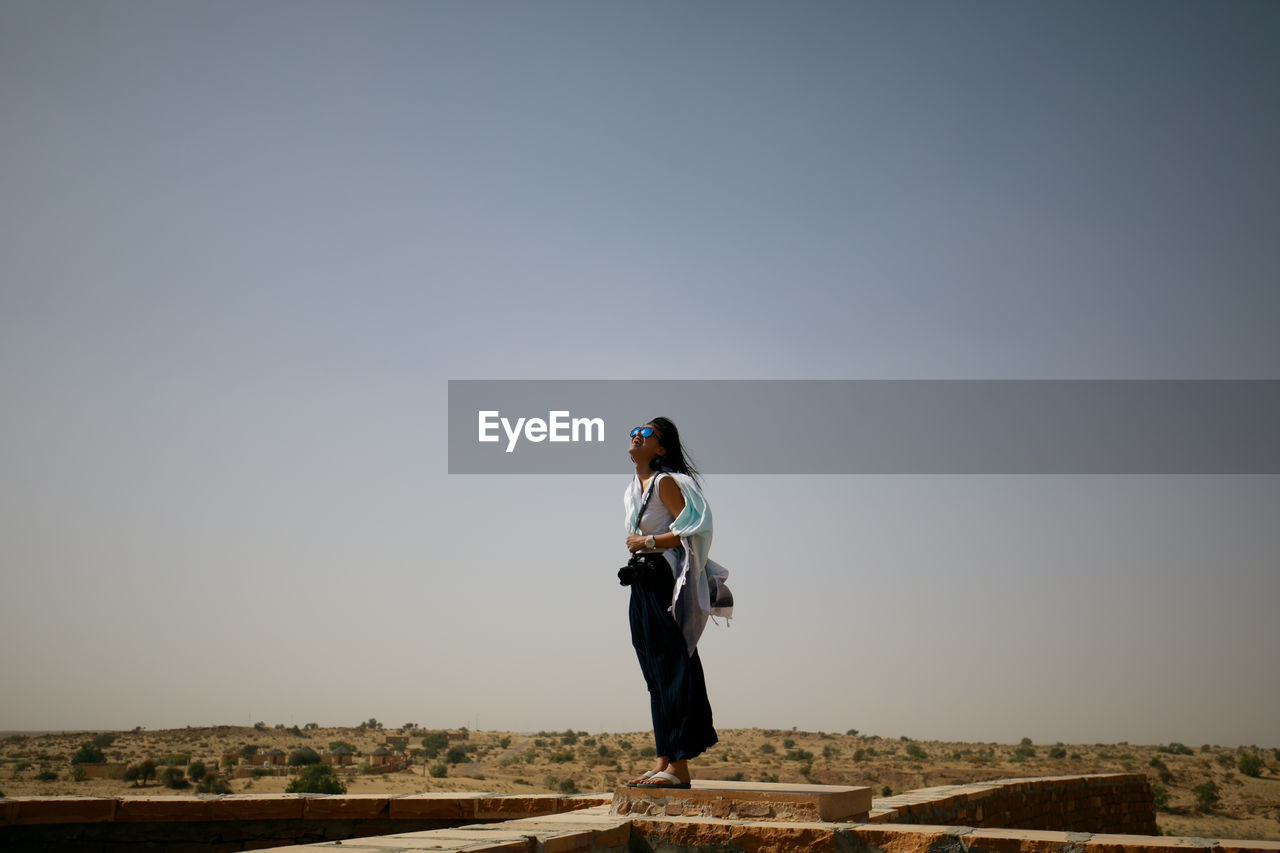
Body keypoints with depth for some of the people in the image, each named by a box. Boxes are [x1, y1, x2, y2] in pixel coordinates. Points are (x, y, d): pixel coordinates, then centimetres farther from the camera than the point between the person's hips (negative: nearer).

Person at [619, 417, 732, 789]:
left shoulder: (666, 482, -10)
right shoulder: (634, 488, 17)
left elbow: (690, 531, -17)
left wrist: (648, 542, -13)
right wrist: (636, 543, 7)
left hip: (667, 584, -9)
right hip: (644, 584, 9)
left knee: (672, 671, -8)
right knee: (655, 674, 11)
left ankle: (680, 767, -5)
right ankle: (664, 760, 17)